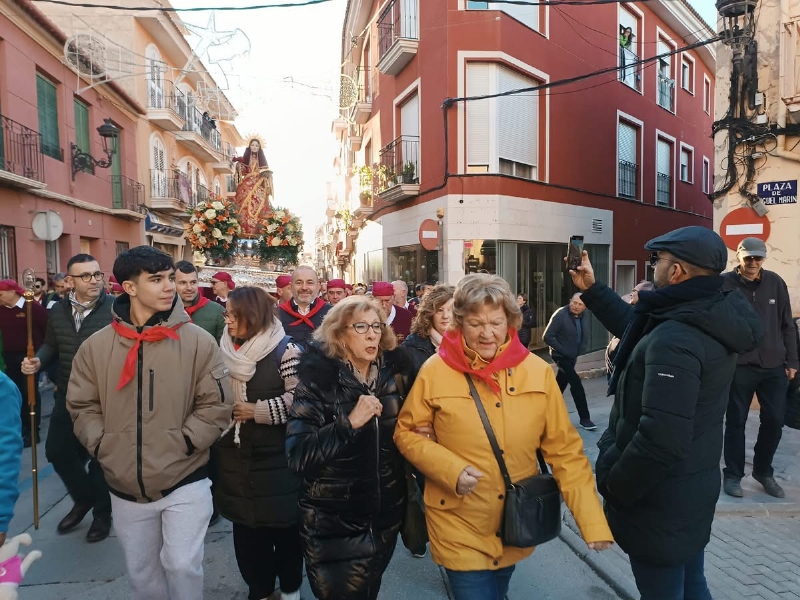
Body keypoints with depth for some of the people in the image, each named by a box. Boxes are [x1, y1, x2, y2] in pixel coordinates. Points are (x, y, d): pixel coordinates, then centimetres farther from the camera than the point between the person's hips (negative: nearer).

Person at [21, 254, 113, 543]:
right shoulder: (58, 311, 3)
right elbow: (51, 346, 15)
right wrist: (37, 361, -5)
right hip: (67, 396, 6)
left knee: (100, 457, 9)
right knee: (57, 451, 16)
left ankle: (103, 512, 34)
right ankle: (84, 499, 43)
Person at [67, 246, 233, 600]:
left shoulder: (198, 341, -10)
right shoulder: (96, 346, -1)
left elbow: (216, 405, -8)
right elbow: (82, 406, 6)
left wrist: (182, 443, -15)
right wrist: (102, 445, -7)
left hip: (184, 481, -3)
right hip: (125, 488, 3)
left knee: (182, 565, 2)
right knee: (140, 572, 21)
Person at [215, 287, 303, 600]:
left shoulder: (284, 349, -12)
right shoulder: (225, 350, 7)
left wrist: (258, 411, -18)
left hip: (275, 457, -5)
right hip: (235, 457, 5)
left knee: (283, 525, 8)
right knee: (246, 527, 15)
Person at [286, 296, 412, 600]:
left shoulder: (391, 375, -3)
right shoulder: (319, 380, -16)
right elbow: (298, 455, -23)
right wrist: (350, 422, -30)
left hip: (385, 517, 5)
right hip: (334, 523, -5)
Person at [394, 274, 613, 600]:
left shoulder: (537, 371, -10)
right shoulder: (435, 371, -14)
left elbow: (565, 449, -5)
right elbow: (406, 433, -4)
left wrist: (593, 522, -11)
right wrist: (450, 468, -20)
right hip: (460, 529, -3)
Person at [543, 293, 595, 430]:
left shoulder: (581, 317, 3)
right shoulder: (560, 314, -19)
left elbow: (584, 337, 17)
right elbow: (547, 337, -22)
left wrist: (580, 351, 2)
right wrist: (563, 350, -21)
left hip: (572, 357, 7)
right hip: (561, 356, -7)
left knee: (561, 384, 16)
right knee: (576, 384, -10)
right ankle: (584, 418, 0)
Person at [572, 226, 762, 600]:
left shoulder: (674, 339, -30)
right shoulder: (710, 319, 1)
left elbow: (660, 440, -34)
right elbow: (638, 330, 17)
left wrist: (611, 488, -19)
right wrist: (591, 289, 14)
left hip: (661, 499, -9)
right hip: (691, 487, 9)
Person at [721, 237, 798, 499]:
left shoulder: (776, 282, 4)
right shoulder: (725, 284, -7)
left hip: (774, 366, 4)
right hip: (739, 366, -3)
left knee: (774, 421, 9)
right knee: (736, 421, 6)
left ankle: (763, 470, 30)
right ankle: (733, 474, 20)